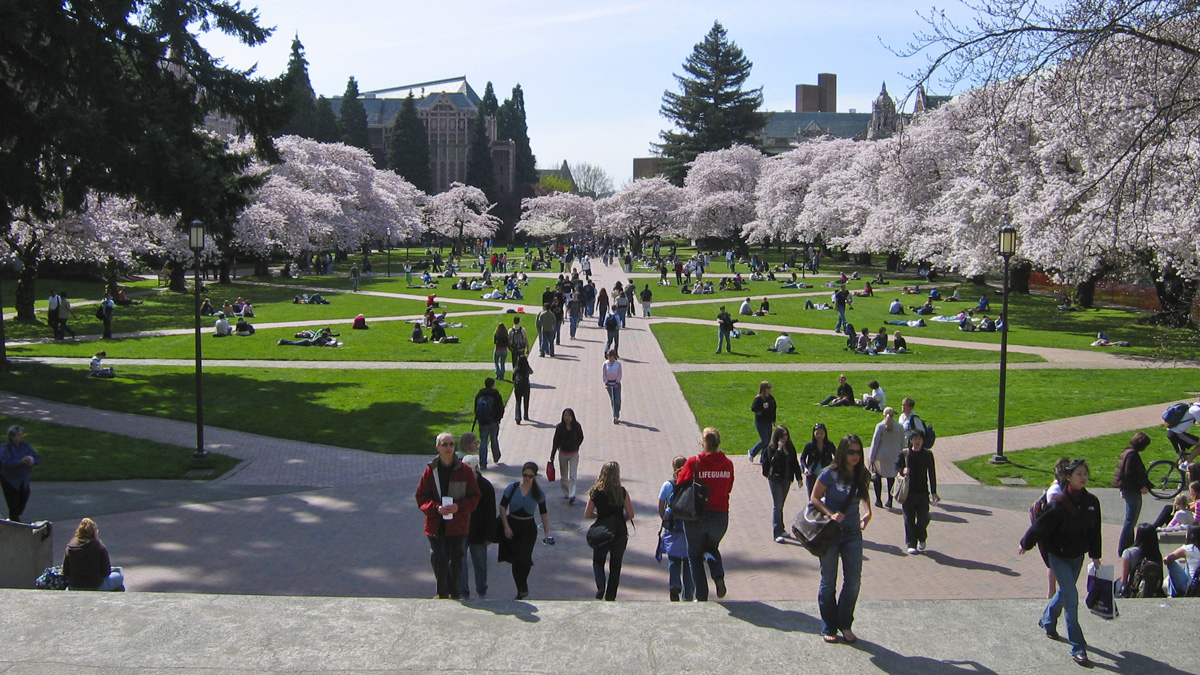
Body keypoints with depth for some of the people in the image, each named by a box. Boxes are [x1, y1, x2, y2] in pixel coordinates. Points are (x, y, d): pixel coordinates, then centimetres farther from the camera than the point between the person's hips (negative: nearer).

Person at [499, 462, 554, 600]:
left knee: (524, 559, -13)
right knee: (515, 559, 0)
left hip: (528, 528, -1)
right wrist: (506, 527, -5)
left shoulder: (538, 493, -1)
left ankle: (522, 590, 7)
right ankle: (522, 590, 15)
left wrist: (547, 533, -1)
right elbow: (502, 507, 0)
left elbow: (544, 513, 5)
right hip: (511, 525, 1)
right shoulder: (512, 488, -4)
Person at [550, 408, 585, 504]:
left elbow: (581, 437, 8)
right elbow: (555, 441, -4)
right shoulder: (560, 427, -9)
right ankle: (566, 493, 27)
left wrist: (575, 446, 0)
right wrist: (552, 456, -3)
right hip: (563, 454, 1)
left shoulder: (576, 426, -9)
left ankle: (572, 495, -13)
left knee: (573, 476, -10)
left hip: (574, 454, -1)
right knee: (563, 476, 11)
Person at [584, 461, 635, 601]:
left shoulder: (595, 492, -7)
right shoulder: (622, 492, -11)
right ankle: (610, 596, 18)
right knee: (615, 566, 16)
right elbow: (630, 515, -8)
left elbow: (587, 514, -2)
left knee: (598, 562, 20)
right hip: (619, 533, 0)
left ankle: (600, 587, -4)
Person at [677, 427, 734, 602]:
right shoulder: (727, 464, -4)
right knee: (712, 547, 28)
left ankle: (702, 597, 13)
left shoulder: (693, 463, -15)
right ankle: (719, 577, 1)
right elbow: (728, 489, 6)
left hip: (696, 517, -3)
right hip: (720, 516, 3)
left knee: (695, 555, 15)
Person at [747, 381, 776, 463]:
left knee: (768, 441, 7)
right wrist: (762, 407, -27)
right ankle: (752, 452, 14)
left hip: (768, 422, 7)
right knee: (764, 441, -8)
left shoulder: (771, 398, 8)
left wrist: (773, 421, 16)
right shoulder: (759, 398, -13)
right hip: (761, 422, -7)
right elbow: (753, 408, -19)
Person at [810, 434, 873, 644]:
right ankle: (828, 628, 20)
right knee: (828, 582, 7)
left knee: (854, 581, 3)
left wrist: (868, 513, -3)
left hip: (852, 532, 4)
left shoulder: (861, 475, -1)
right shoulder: (830, 474, -14)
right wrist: (830, 515, -22)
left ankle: (845, 625, 20)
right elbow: (814, 498, -8)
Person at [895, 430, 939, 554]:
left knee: (923, 518, 2)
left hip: (923, 492, 0)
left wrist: (934, 492, 4)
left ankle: (922, 540, 29)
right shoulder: (904, 454, -3)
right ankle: (911, 544, 15)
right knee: (909, 519, 4)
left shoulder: (928, 454, 0)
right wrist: (902, 470, -11)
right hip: (908, 492, 0)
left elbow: (932, 474, 4)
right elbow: (897, 465, 12)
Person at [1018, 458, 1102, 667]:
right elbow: (1041, 525, -12)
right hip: (1059, 556, -6)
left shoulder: (1092, 501, -4)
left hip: (1077, 556, 6)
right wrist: (1025, 544, -2)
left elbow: (1094, 530, 9)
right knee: (1071, 597, -11)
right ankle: (1077, 648, -7)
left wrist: (1095, 555, 15)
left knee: (1064, 592, 21)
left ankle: (1047, 622, 48)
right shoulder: (1059, 503, -22)